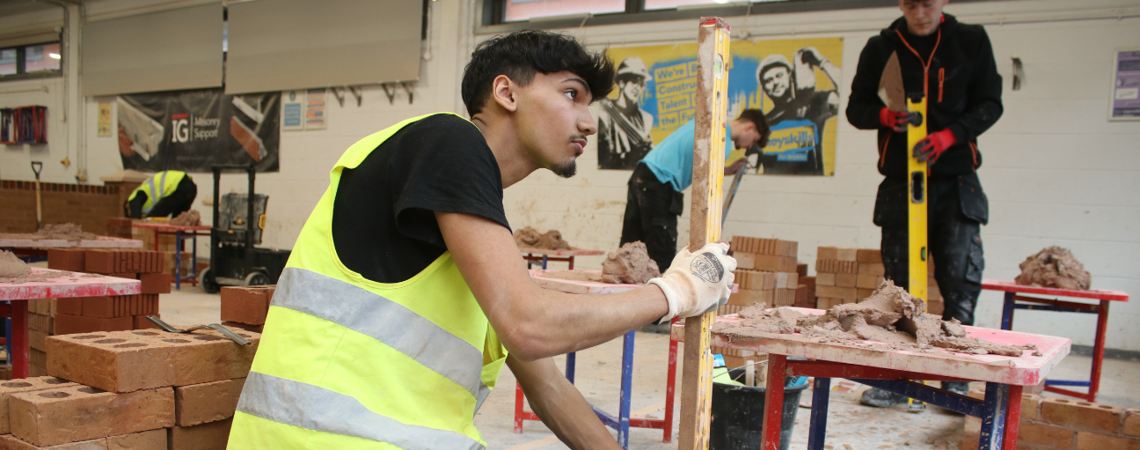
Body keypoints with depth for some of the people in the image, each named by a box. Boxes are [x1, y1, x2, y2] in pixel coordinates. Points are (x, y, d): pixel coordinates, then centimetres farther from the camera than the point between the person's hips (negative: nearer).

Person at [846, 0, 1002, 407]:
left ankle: (955, 379, 6)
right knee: (899, 285, 4)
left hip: (956, 182, 0)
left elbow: (989, 105, 3)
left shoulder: (972, 41, 5)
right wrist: (885, 116, -15)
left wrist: (948, 136, -15)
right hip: (900, 182, 1)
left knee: (961, 283, -5)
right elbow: (856, 107, 8)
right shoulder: (880, 48, 6)